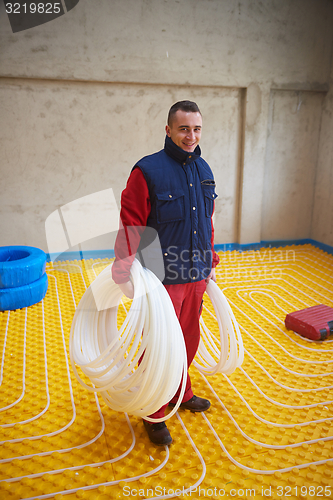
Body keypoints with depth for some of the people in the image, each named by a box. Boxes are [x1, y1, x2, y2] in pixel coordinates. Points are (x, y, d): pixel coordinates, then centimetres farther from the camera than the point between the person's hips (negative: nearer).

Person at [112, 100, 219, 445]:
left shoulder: (203, 170, 9)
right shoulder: (147, 170, -12)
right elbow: (130, 228, -14)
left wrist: (210, 262, 19)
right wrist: (125, 274, -16)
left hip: (196, 276, 7)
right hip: (162, 279, -6)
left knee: (188, 340, 19)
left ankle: (180, 394, 43)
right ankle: (154, 415, 26)